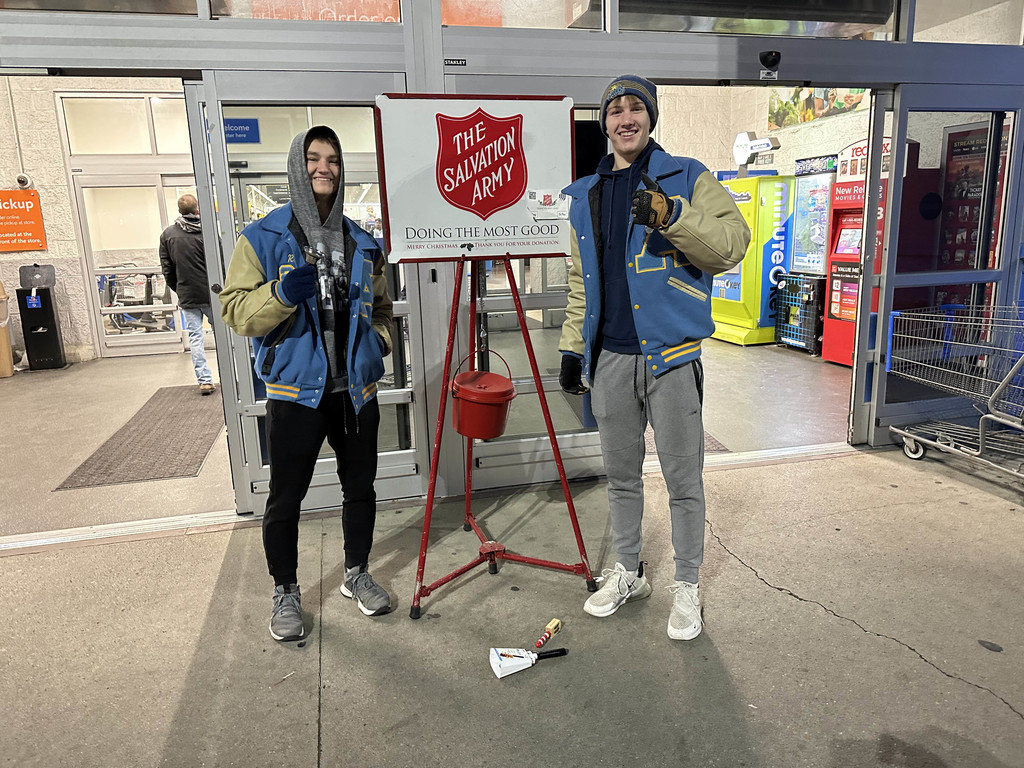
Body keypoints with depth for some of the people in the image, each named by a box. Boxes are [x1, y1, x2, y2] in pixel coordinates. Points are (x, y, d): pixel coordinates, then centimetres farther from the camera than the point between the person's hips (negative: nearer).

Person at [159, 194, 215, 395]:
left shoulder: (167, 234, 3)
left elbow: (167, 268, 6)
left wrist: (178, 289, 18)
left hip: (186, 296, 2)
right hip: (210, 293, -2)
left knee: (195, 336, 5)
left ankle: (204, 380, 2)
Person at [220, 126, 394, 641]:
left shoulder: (361, 242, 9)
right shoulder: (262, 238, -4)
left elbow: (380, 306, 21)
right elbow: (235, 310, -7)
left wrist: (379, 342, 2)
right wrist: (282, 294, -25)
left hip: (356, 389, 4)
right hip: (295, 391, -4)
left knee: (360, 487, 15)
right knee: (285, 498, 6)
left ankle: (357, 574, 37)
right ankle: (285, 594, 28)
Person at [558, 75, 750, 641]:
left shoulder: (687, 179, 0)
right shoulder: (585, 195, 14)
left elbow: (732, 245, -11)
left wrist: (673, 216, -26)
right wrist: (571, 346, 13)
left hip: (670, 356, -4)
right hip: (610, 358, 4)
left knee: (683, 480, 5)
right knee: (620, 475, 15)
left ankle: (686, 586, 24)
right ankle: (628, 572, 34)